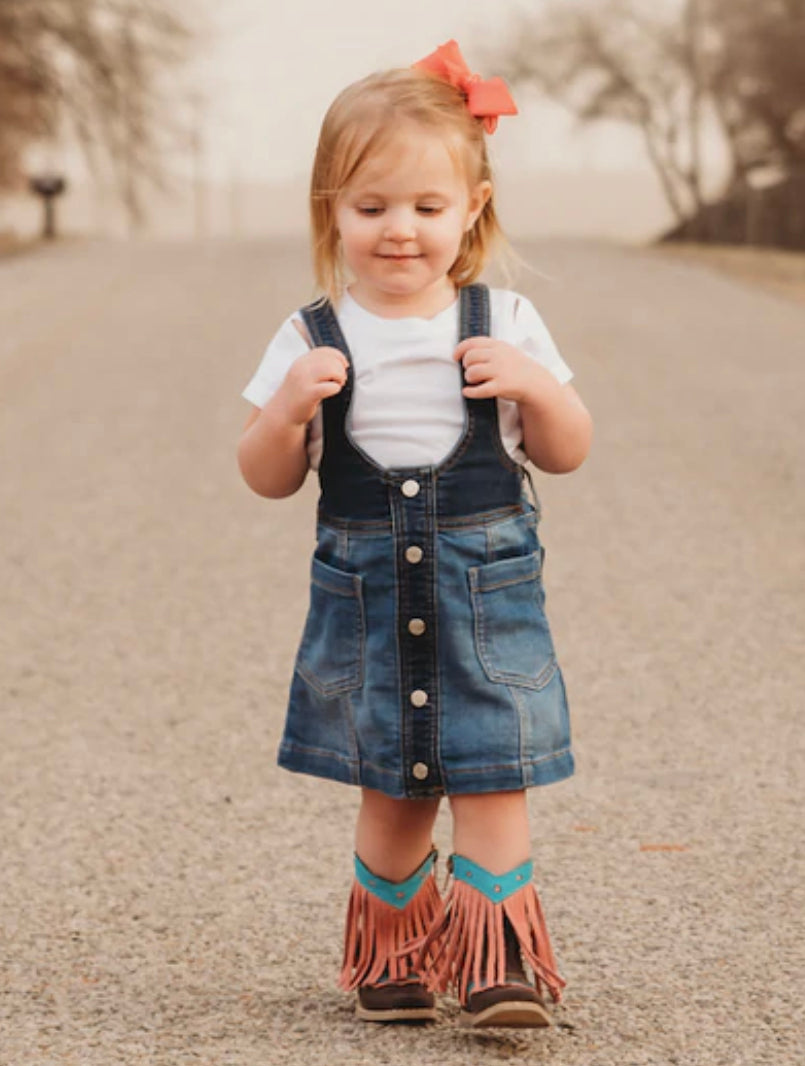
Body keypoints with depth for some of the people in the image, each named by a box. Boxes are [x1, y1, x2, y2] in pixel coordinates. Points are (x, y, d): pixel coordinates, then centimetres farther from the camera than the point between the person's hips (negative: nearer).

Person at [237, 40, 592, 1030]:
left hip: (488, 587, 0)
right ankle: (392, 958, 25)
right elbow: (267, 478, 2)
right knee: (392, 790, 8)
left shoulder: (504, 323, 0)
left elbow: (567, 453, 5)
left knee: (489, 779, -6)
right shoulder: (311, 339, -1)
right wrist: (288, 408, -18)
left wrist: (534, 386, -15)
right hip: (366, 594, 1)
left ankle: (499, 965, 2)